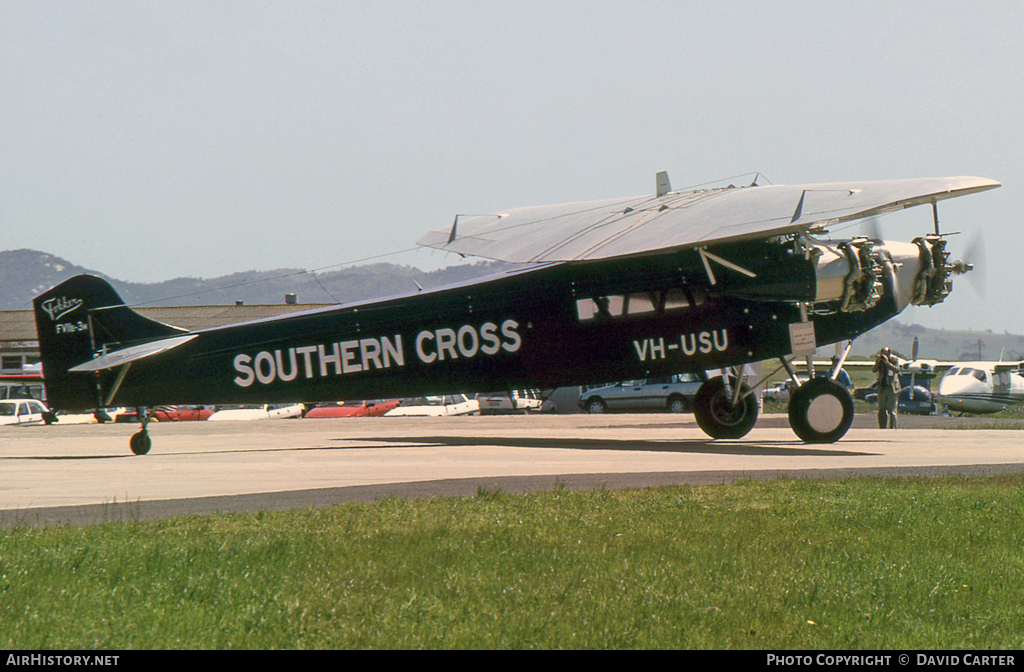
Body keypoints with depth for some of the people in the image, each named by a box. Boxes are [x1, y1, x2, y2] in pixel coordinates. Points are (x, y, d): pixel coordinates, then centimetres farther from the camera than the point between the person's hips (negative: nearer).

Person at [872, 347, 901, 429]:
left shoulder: (894, 359, -6)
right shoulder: (879, 358, 3)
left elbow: (897, 370, -20)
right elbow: (873, 370, -3)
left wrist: (887, 362, -28)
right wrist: (877, 362, -19)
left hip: (892, 387, -4)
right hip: (882, 387, 4)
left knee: (891, 410, -6)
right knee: (881, 410, 8)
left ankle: (892, 428, -2)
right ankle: (882, 428, 17)